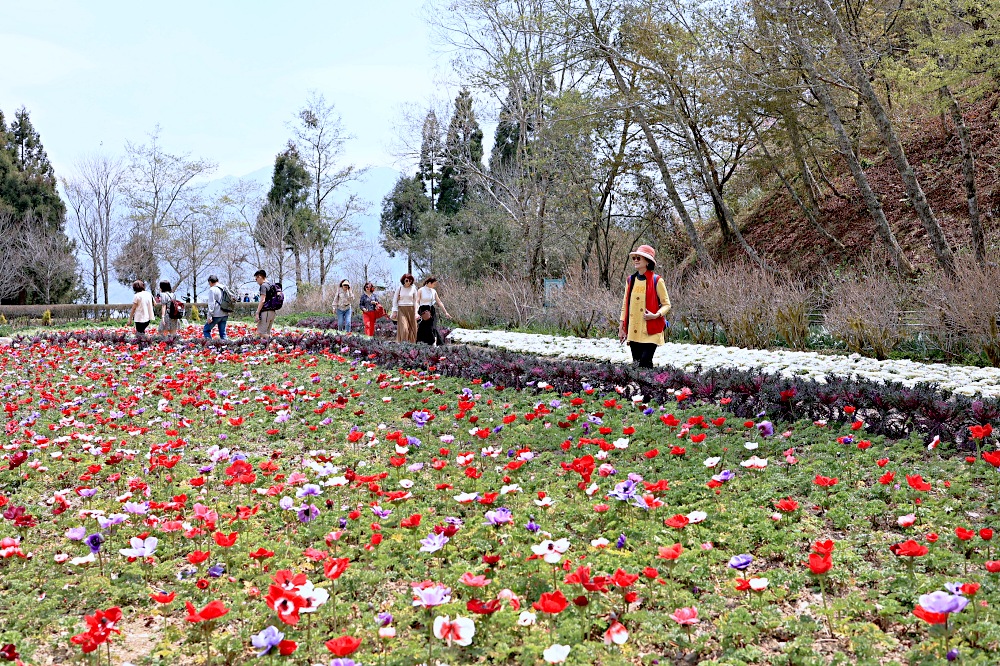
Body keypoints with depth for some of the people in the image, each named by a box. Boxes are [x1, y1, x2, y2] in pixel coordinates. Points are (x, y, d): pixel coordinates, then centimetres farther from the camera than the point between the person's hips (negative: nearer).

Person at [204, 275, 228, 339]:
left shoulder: (212, 289, -8)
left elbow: (211, 304, -14)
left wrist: (209, 316, -15)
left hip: (216, 315, -7)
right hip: (224, 315, 7)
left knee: (206, 330, 3)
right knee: (223, 332, 8)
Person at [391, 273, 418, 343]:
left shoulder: (413, 289, 6)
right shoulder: (399, 289, 2)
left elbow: (415, 301, 9)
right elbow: (395, 300, 5)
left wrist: (415, 313, 4)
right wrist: (395, 311, -2)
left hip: (411, 310, 2)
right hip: (401, 310, -2)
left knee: (412, 329, -1)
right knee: (403, 329, -13)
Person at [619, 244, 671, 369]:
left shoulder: (656, 280, -4)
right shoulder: (631, 280, 10)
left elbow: (666, 304, -1)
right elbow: (625, 305, 16)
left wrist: (656, 315, -19)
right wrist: (622, 327, 12)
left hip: (650, 331, -5)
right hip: (633, 331, 5)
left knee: (645, 363, -14)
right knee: (636, 363, 6)